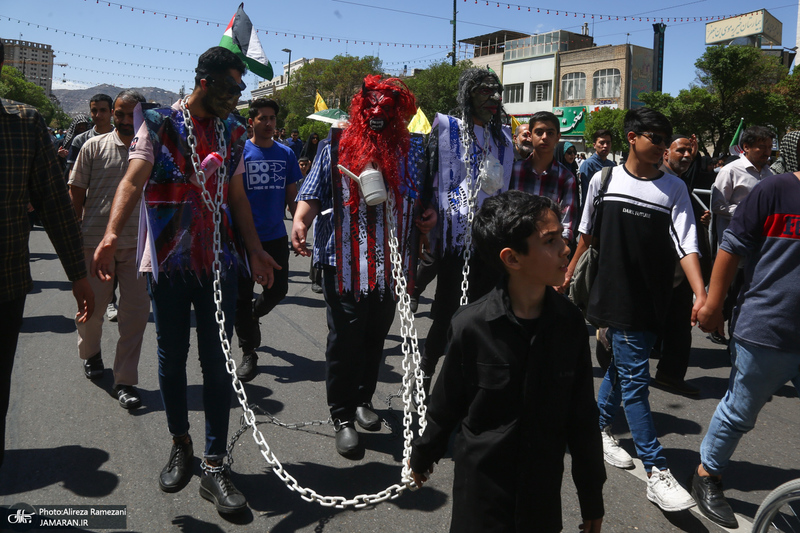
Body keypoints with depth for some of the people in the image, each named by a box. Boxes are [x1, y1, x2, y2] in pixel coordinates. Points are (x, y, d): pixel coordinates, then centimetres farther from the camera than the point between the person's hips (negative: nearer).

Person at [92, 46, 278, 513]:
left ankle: (215, 465, 8)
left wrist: (255, 250, 14)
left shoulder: (233, 131, 11)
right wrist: (112, 235, -29)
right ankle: (181, 445, 29)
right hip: (168, 261, -2)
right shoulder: (160, 123, -2)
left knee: (217, 361, 1)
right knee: (172, 358, 9)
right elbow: (133, 181, -13)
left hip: (219, 263, 3)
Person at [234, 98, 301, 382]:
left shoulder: (286, 154, 6)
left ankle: (253, 315, 41)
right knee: (242, 295, 2)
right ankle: (248, 353, 15)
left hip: (276, 235, 3)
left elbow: (292, 196, 10)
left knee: (279, 289, 8)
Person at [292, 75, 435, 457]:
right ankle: (343, 417, 14)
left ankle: (362, 400, 36)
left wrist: (431, 213, -1)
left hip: (391, 264, 4)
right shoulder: (336, 147, -1)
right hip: (345, 264, -3)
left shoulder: (412, 149, 8)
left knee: (375, 337, 16)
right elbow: (313, 193, -2)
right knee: (345, 340, 0)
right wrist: (300, 221, -20)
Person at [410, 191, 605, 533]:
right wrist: (423, 455, 10)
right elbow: (446, 404, -3)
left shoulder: (570, 323, -10)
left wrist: (592, 496, 4)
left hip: (544, 490, 3)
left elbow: (582, 417, -2)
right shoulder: (471, 325, -19)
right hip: (481, 484, -2)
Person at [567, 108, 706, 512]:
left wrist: (700, 294, -18)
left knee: (623, 364, 16)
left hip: (652, 296, 3)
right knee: (635, 377, -5)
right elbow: (587, 232, 12)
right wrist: (569, 269, 17)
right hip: (616, 293, -3)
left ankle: (600, 428, 39)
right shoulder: (604, 180, 0)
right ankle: (657, 472, -3)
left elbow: (686, 244, -6)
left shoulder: (674, 188, 2)